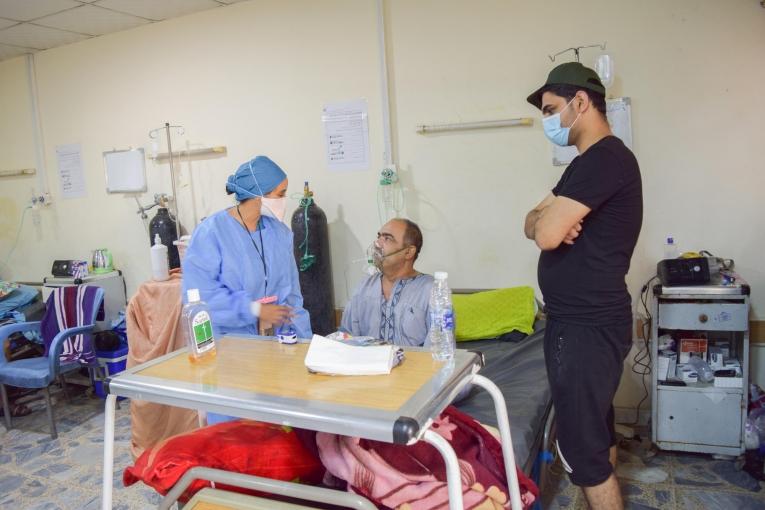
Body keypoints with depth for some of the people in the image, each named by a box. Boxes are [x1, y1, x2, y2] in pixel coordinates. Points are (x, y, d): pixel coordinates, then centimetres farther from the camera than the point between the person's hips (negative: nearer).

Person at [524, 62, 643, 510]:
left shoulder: (605, 158, -18)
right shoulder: (589, 163, 16)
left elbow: (545, 233, -25)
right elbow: (533, 223, 11)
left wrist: (549, 218, -3)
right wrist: (550, 218, -11)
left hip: (588, 328, -10)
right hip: (583, 321, 10)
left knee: (581, 445, -2)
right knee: (598, 429, 21)